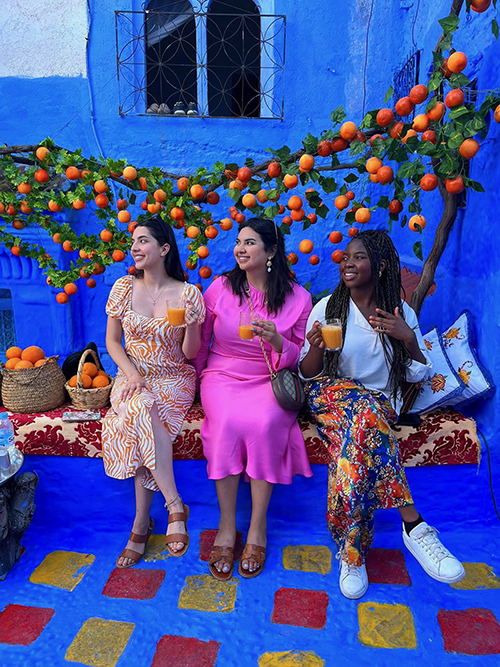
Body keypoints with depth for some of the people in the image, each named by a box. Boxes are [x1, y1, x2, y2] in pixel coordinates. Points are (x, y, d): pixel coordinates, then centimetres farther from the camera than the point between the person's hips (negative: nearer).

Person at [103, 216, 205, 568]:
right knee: (141, 409, -33)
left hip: (173, 379, -2)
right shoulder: (124, 287, 4)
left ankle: (141, 523, -20)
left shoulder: (188, 294, -4)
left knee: (141, 414, -34)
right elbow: (112, 341, 6)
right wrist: (131, 373, -11)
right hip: (132, 375, 2)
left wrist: (192, 325, -22)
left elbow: (190, 354, -2)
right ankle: (175, 507, -22)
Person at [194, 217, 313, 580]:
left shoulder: (297, 297, -1)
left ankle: (258, 527, -15)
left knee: (264, 424, -32)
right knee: (227, 423, -30)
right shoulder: (220, 288, 2)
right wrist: (199, 380, 10)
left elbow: (298, 357, 2)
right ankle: (227, 527, -14)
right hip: (223, 376, 1)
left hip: (270, 380, 0)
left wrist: (277, 341, -19)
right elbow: (199, 343, 13)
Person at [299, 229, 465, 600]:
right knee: (366, 410, -37)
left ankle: (352, 552, -26)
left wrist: (408, 339, -12)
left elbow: (418, 375, 7)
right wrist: (316, 348, -22)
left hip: (381, 403, 1)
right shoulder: (327, 308, 2)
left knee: (352, 447, -35)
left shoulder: (402, 312, 6)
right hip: (329, 393, -1)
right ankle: (413, 524, -35)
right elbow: (308, 373, 1)